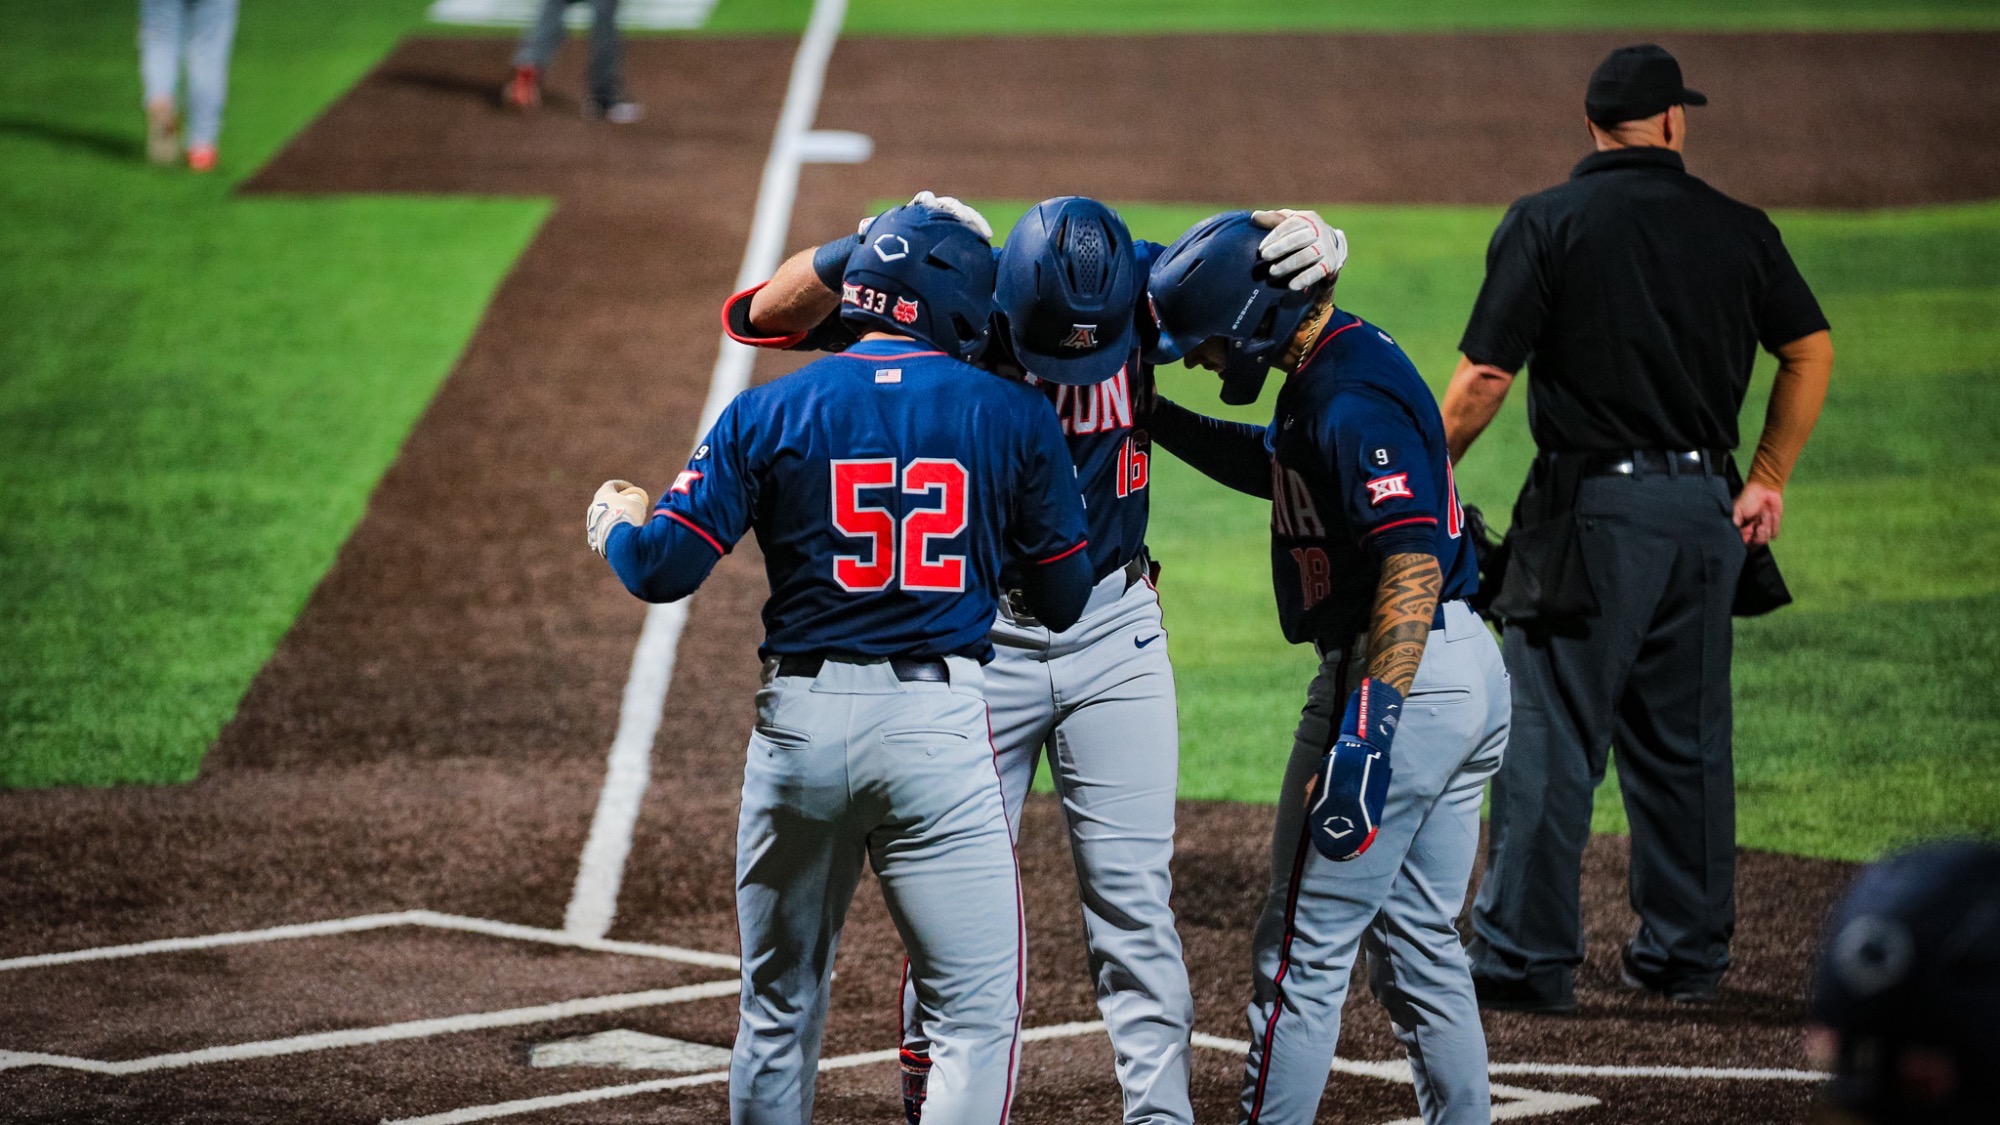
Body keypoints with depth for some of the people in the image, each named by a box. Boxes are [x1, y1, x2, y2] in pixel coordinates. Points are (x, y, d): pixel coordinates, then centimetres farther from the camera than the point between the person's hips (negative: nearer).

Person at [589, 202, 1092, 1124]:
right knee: (979, 1013, 1)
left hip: (799, 717, 2)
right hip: (940, 730, -2)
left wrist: (617, 524, 21)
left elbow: (664, 570, -1)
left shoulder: (767, 413, 2)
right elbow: (1062, 599, 8)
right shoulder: (1013, 417, 2)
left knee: (780, 1008, 16)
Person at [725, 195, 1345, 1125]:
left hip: (1115, 630, 2)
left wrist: (1307, 234, -22)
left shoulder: (1146, 289, -12)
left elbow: (1249, 248, 2)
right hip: (976, 637, -1)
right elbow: (759, 315, -21)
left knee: (1133, 898, 1)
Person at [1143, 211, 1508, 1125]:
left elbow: (1412, 568, -29)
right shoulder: (1348, 359, 11)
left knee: (1304, 952, -3)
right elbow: (1278, 469, 30)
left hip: (1394, 677, -10)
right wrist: (1159, 419, 18)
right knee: (1419, 947, 16)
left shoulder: (1354, 398, -20)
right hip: (1471, 672, 10)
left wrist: (1365, 732, -33)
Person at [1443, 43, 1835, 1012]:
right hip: (1705, 511, 4)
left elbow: (1485, 377, -9)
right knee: (1686, 738, 13)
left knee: (1551, 740, -2)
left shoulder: (1545, 224, -5)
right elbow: (1811, 350, 10)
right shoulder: (1739, 230, 7)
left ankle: (1526, 959, -3)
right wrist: (1769, 479, 16)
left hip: (1594, 508, -4)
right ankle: (1687, 956, 18)